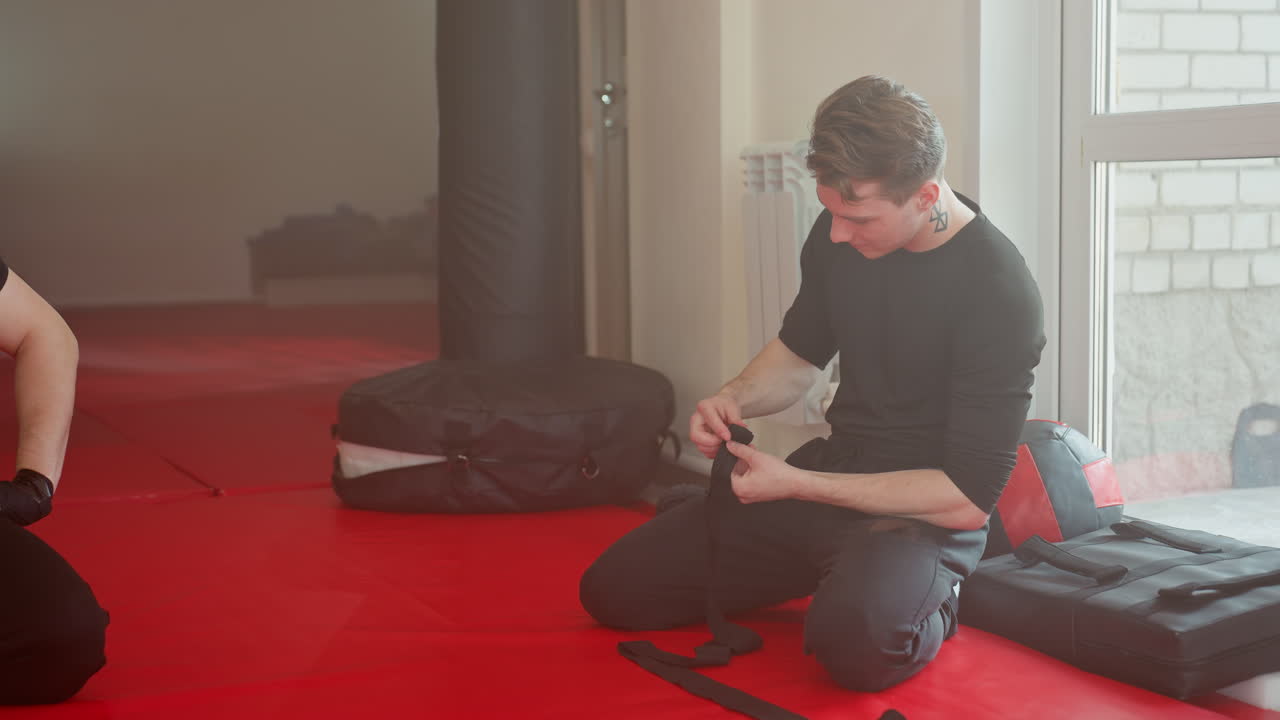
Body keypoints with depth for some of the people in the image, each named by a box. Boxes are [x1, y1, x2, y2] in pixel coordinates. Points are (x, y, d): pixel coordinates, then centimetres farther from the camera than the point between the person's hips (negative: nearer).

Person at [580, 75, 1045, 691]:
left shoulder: (999, 294, -22)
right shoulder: (839, 235, -3)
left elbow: (968, 496, -21)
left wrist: (795, 485, -20)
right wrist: (734, 399, -6)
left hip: (926, 513, -6)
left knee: (855, 640, -39)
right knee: (613, 587, -1)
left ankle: (926, 607, -2)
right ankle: (836, 575, 15)